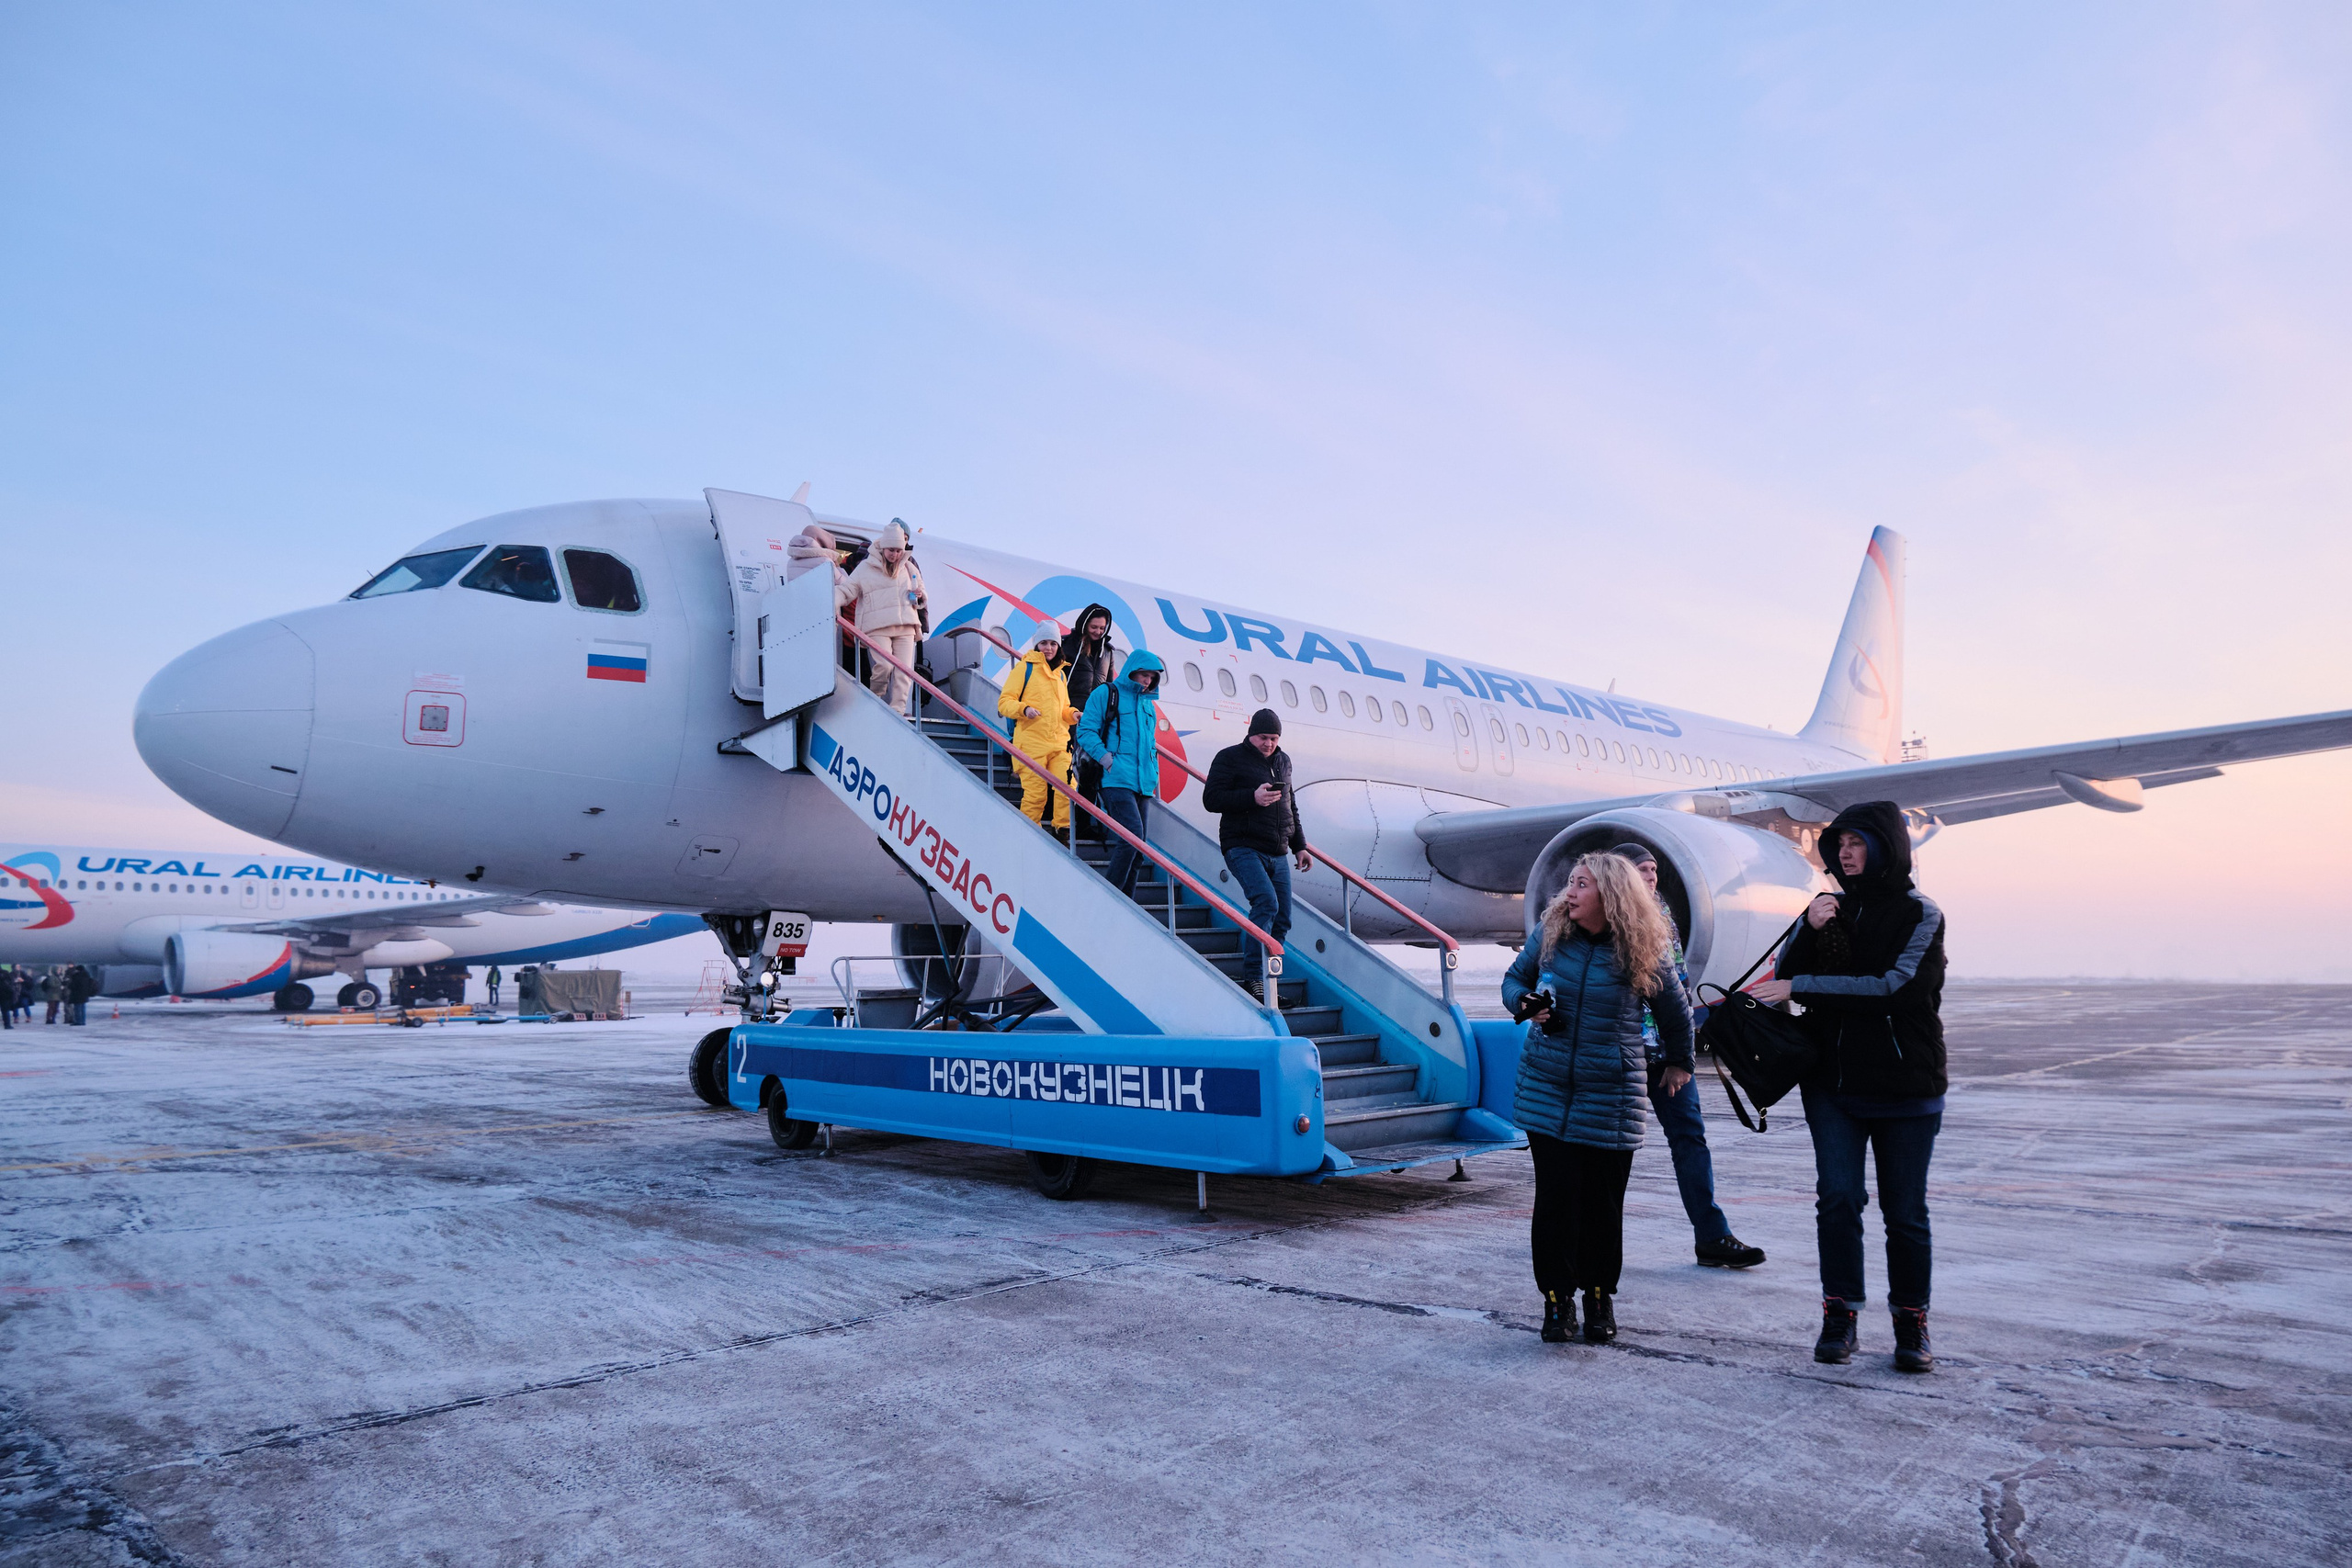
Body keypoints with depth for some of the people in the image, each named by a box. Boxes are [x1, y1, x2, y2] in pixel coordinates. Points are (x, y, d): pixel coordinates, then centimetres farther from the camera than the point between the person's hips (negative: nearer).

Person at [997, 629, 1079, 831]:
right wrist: (1024, 709, -20)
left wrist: (1073, 714, 8)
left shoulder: (1060, 674, 22)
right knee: (1035, 792, -6)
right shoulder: (1025, 668, 4)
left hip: (1059, 742, 5)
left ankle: (1064, 828, 1)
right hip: (1031, 741, -5)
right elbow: (1004, 702, -1)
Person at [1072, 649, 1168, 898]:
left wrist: (1154, 775, 19)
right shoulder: (1106, 694, 1)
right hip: (1117, 781, -7)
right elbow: (1086, 731, -5)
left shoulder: (1148, 704, 21)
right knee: (1132, 833, -21)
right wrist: (1107, 760, -15)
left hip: (1142, 784, 7)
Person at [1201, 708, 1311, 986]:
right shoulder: (1230, 758, -1)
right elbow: (1211, 799, -10)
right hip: (1243, 849, -7)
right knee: (1266, 902, -25)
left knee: (1281, 920, 3)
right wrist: (1252, 797, -20)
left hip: (1278, 855, 7)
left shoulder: (1283, 760, 18)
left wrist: (1299, 846, 22)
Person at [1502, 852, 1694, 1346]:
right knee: (1555, 1195, -1)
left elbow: (1674, 1009, 11)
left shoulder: (1643, 950, -5)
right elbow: (1514, 980, 16)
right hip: (1546, 1088, 1)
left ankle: (1600, 1295, 23)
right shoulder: (1549, 933, 1)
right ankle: (1557, 1296, 11)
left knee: (1603, 1202, 5)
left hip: (1611, 1095, -1)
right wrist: (1526, 1004, -6)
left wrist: (1680, 1062, 24)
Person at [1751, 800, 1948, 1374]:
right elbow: (1784, 978, 6)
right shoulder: (1828, 909, 10)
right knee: (1837, 1198, -5)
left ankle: (1911, 1322, 19)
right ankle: (1841, 1316, 3)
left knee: (1905, 1210, 5)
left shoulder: (1921, 914, -3)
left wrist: (1801, 987, -16)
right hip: (1833, 1083, 3)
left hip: (1905, 1086, -3)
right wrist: (1807, 931, -12)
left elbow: (1894, 986, -16)